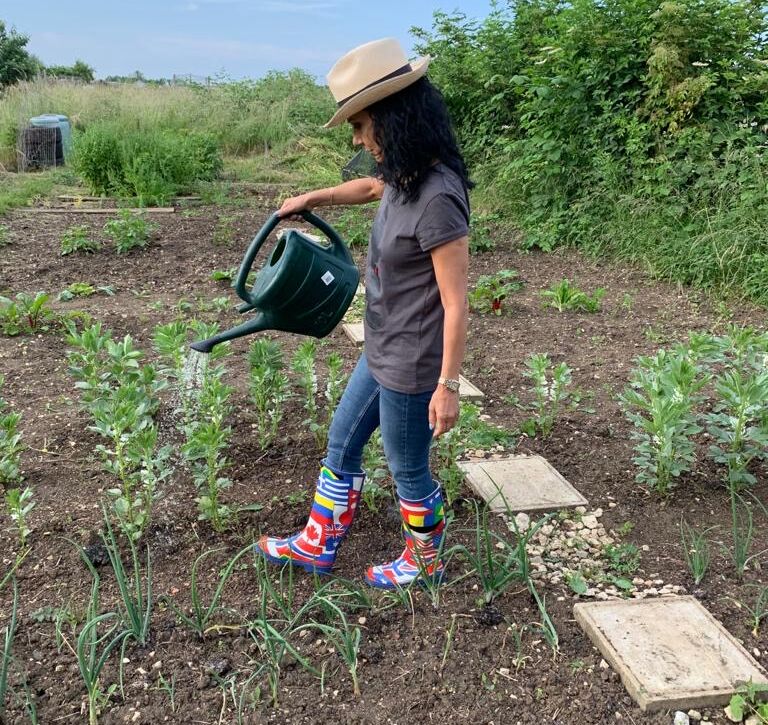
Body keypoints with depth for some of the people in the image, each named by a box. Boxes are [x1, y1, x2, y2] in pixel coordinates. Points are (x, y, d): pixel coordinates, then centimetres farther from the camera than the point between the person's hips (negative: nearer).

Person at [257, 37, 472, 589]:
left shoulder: (437, 199, -27)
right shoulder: (406, 177, 0)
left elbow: (455, 303, -24)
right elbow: (372, 187, 28)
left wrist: (448, 385, -20)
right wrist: (312, 199, 26)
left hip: (411, 367, -9)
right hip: (382, 354, 9)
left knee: (408, 469, 12)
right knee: (342, 444, 21)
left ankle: (425, 562, 37)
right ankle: (318, 546, 39)